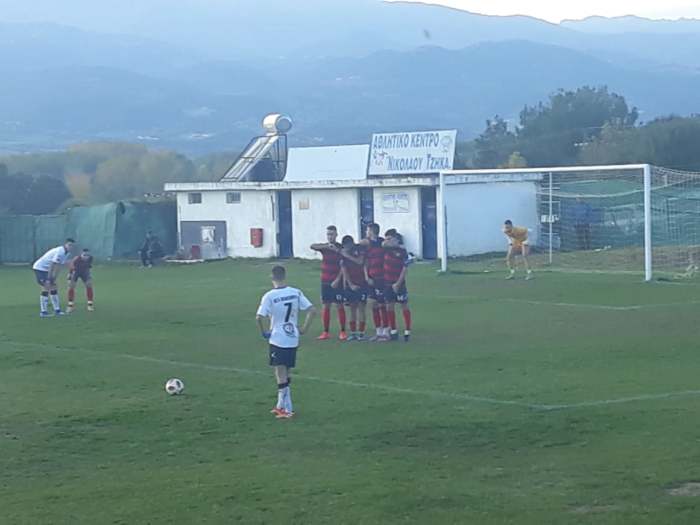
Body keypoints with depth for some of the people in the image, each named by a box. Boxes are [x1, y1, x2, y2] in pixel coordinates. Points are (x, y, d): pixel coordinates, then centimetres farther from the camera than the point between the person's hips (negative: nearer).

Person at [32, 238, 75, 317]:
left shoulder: (66, 253, 4)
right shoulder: (59, 252, -27)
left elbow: (58, 267, 7)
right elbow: (52, 266, -27)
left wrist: (53, 278, 2)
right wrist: (49, 279, -25)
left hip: (46, 269, 10)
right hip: (39, 268, -10)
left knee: (54, 288, 9)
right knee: (46, 288, -16)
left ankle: (57, 309, 15)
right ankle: (43, 311, -15)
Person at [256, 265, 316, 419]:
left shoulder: (269, 296, -13)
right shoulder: (296, 293, -1)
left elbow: (259, 317, -20)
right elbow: (312, 310, -4)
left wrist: (264, 332, -3)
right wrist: (304, 329, 5)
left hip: (277, 340, -5)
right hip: (293, 339, 5)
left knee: (281, 375, 0)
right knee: (287, 373, 17)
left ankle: (287, 409, -3)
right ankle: (281, 405, 27)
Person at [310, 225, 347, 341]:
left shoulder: (340, 248, -4)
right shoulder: (324, 247, 5)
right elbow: (312, 246, -15)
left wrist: (337, 280, -16)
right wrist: (327, 246, -27)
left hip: (337, 282, -3)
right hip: (325, 282, 3)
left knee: (339, 305, -1)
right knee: (326, 306, 4)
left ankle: (343, 331, 5)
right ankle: (326, 332, 9)